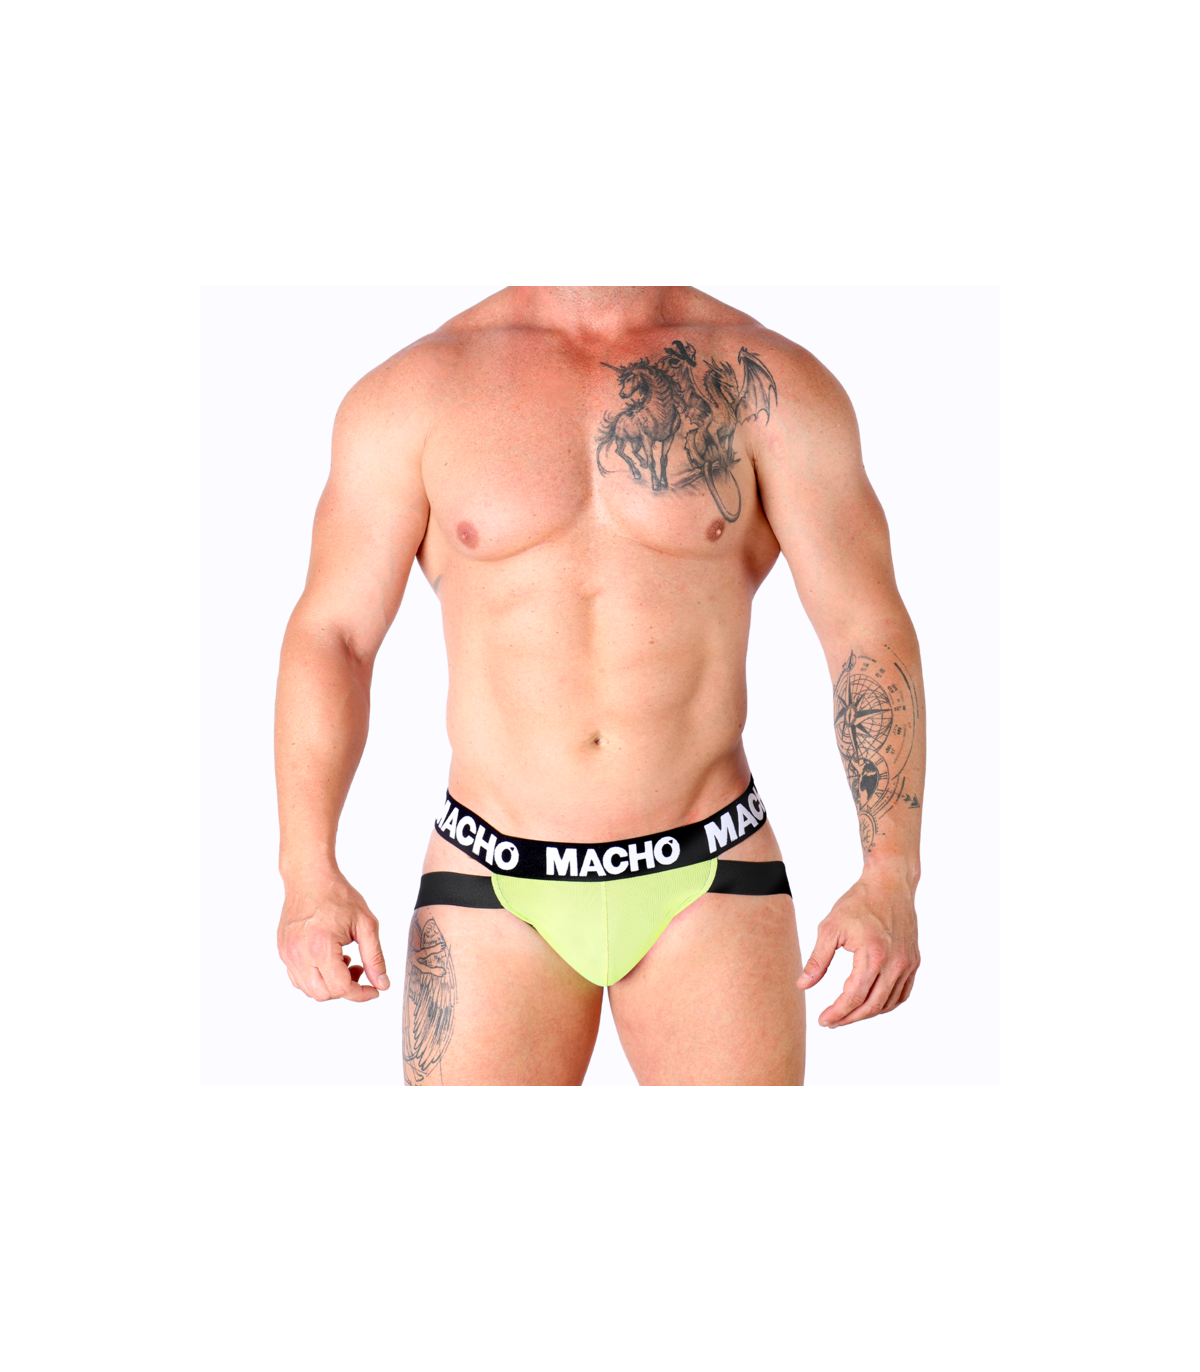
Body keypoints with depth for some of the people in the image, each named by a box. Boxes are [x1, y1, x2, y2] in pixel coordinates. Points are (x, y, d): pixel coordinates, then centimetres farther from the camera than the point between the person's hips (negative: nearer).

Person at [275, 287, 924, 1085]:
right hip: (495, 895, 0)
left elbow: (871, 633, -4)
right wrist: (309, 874, -13)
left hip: (709, 881, 0)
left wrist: (891, 879, -15)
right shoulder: (415, 390, 1)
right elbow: (330, 636, 0)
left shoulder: (768, 383, -1)